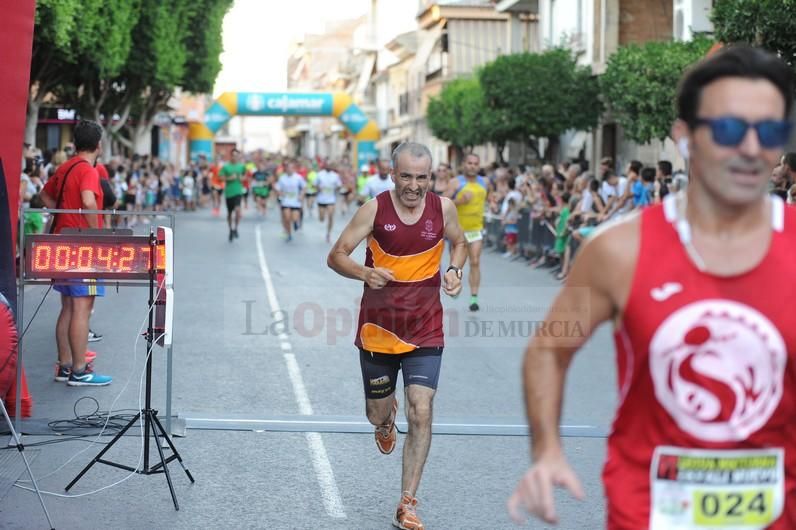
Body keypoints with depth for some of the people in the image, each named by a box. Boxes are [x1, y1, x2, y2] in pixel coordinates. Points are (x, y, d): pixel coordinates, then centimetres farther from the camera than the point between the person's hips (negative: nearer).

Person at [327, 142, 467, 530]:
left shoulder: (442, 208, -5)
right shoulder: (374, 210, -12)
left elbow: (459, 243, 15)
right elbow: (336, 256, -10)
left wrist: (454, 271, -7)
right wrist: (365, 273, -30)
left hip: (425, 332, 0)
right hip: (377, 330, 0)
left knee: (420, 413, -11)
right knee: (376, 413, 14)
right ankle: (386, 421, 55)